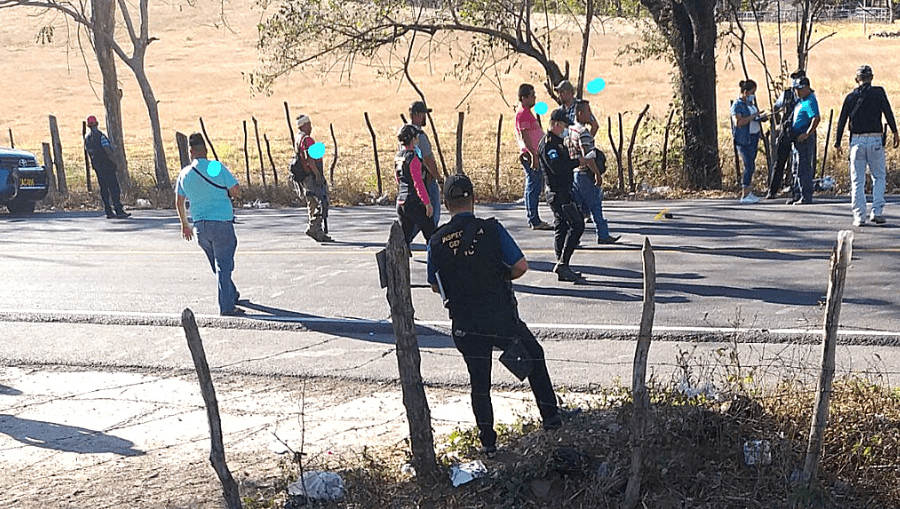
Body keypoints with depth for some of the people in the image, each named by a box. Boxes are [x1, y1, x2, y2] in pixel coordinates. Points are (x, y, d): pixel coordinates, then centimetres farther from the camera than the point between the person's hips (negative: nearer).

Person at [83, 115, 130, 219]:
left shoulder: (87, 138, 9)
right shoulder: (100, 136, -15)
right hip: (106, 166, -7)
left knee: (104, 189, 9)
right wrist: (114, 161, -9)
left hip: (97, 167, 7)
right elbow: (107, 150, -19)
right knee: (114, 188, -6)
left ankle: (109, 212, 9)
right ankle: (119, 211, -9)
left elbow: (88, 153, 15)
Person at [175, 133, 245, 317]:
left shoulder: (184, 174, 3)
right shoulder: (217, 167, -10)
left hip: (200, 226, 4)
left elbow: (179, 203, 13)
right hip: (222, 222, -4)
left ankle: (231, 294, 36)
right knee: (224, 264, -1)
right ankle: (227, 306, -4)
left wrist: (184, 224, 27)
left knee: (218, 263, 21)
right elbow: (237, 192, -7)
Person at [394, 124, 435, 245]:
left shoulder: (397, 157, 9)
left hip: (400, 202, 8)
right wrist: (428, 203, -13)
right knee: (431, 235, 5)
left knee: (405, 237, 11)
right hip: (414, 203, -8)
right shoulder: (413, 158, -16)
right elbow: (418, 183, -17)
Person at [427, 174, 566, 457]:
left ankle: (487, 441, 21)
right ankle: (550, 414, 25)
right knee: (534, 355, 23)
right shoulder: (491, 229, -11)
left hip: (465, 326, 2)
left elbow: (435, 286, 7)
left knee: (479, 382, 16)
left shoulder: (436, 241, -3)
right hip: (502, 318, -2)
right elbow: (521, 266, -10)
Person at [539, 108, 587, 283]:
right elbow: (557, 168, -22)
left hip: (563, 192, 10)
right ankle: (562, 264, -13)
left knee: (562, 228, 9)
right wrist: (577, 162, -12)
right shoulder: (548, 143, -14)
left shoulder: (557, 141, 20)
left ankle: (562, 269, 12)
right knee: (576, 225, -13)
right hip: (559, 193, -10)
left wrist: (577, 162, 7)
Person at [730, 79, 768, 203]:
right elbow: (738, 122, -24)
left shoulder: (750, 102, 16)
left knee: (751, 165, 7)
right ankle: (744, 195, -8)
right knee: (749, 166, -11)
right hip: (743, 139, -9)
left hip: (754, 137, 9)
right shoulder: (737, 105, -11)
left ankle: (748, 192, 12)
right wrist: (753, 116, -23)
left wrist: (761, 117, 9)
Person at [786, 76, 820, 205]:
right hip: (797, 139, 10)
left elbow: (816, 118, -25)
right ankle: (798, 195, 23)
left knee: (804, 169, -8)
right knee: (797, 169, 15)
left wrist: (807, 134, -27)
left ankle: (806, 197, -4)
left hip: (805, 140, -10)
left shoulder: (810, 101, -14)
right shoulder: (800, 100, 16)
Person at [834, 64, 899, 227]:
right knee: (878, 177, 10)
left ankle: (859, 216, 1)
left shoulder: (850, 96, 7)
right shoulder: (878, 92, 1)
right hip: (875, 140, -1)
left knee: (857, 181, 4)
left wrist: (838, 143, 13)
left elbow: (841, 121, 8)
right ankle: (877, 212, 1)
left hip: (857, 141, 2)